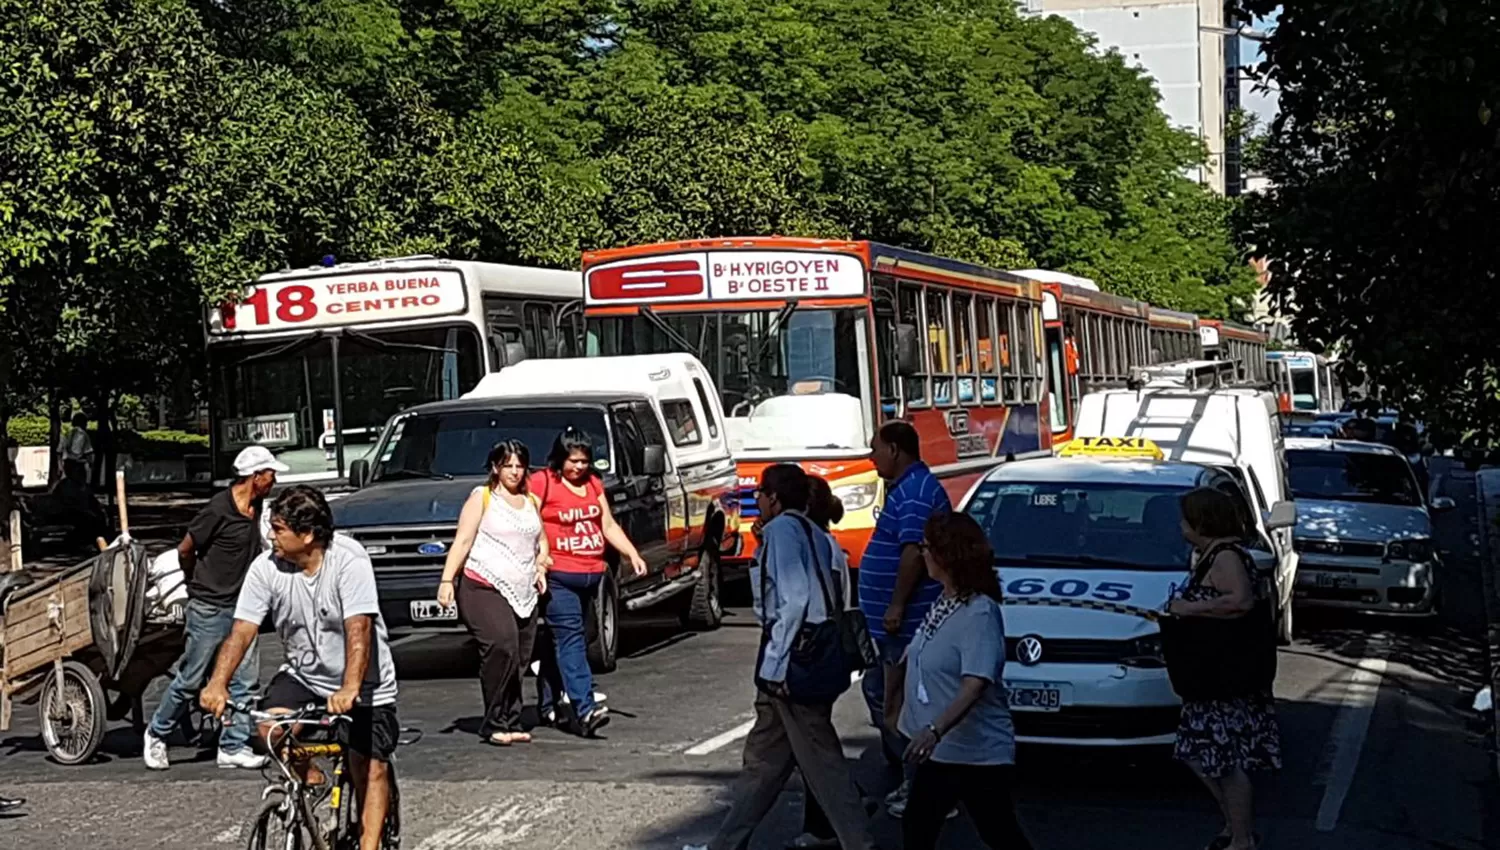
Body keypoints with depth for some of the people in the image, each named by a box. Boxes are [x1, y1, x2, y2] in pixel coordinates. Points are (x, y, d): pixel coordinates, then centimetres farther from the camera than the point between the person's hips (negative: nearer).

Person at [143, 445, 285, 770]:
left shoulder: (256, 506, 5)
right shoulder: (219, 509, -19)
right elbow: (185, 550, -8)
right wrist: (197, 583, 8)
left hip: (241, 606, 7)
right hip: (210, 608, -7)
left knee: (245, 679, 3)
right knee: (190, 679, 3)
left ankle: (234, 746, 10)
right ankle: (157, 734, 22)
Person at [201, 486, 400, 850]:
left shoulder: (348, 560, -24)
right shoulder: (266, 568, -12)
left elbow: (358, 628, -33)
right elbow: (241, 631, -16)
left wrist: (350, 690, -46)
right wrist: (218, 685, -33)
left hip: (363, 683, -3)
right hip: (303, 674, 3)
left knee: (371, 769, -5)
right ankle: (310, 780, 4)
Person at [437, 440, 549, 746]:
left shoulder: (531, 502, 20)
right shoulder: (482, 497, 4)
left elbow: (541, 541, 31)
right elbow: (463, 541, -2)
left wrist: (541, 567, 11)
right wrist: (447, 579, -12)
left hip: (523, 594, 6)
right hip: (484, 589, -6)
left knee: (519, 660, 0)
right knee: (502, 648, -22)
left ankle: (512, 723, 6)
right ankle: (495, 723, -17)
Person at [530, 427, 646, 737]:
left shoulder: (593, 483, 17)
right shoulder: (541, 483, -3)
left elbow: (609, 525, 20)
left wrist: (632, 554, 10)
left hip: (591, 575, 7)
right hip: (558, 576, -7)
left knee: (564, 640, 12)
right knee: (570, 638, -14)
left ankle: (550, 704, 22)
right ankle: (585, 710, -24)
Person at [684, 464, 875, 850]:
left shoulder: (781, 529, -11)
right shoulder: (815, 534, 14)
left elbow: (795, 600, -20)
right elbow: (833, 599, 13)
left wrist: (776, 662, -17)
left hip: (790, 668, -10)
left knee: (821, 762, -5)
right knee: (763, 759, 16)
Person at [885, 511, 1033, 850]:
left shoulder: (980, 613, -22)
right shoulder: (943, 603, 6)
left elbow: (976, 684, -32)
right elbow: (917, 659, 20)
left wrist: (935, 730, -43)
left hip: (978, 753, -9)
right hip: (941, 750, 9)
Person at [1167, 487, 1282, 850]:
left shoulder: (1226, 556, -17)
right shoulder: (1213, 555, 14)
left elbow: (1242, 600, -32)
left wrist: (1188, 608, -25)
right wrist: (1181, 607, 11)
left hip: (1230, 679, -11)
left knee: (1228, 760, -4)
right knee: (1199, 754, 15)